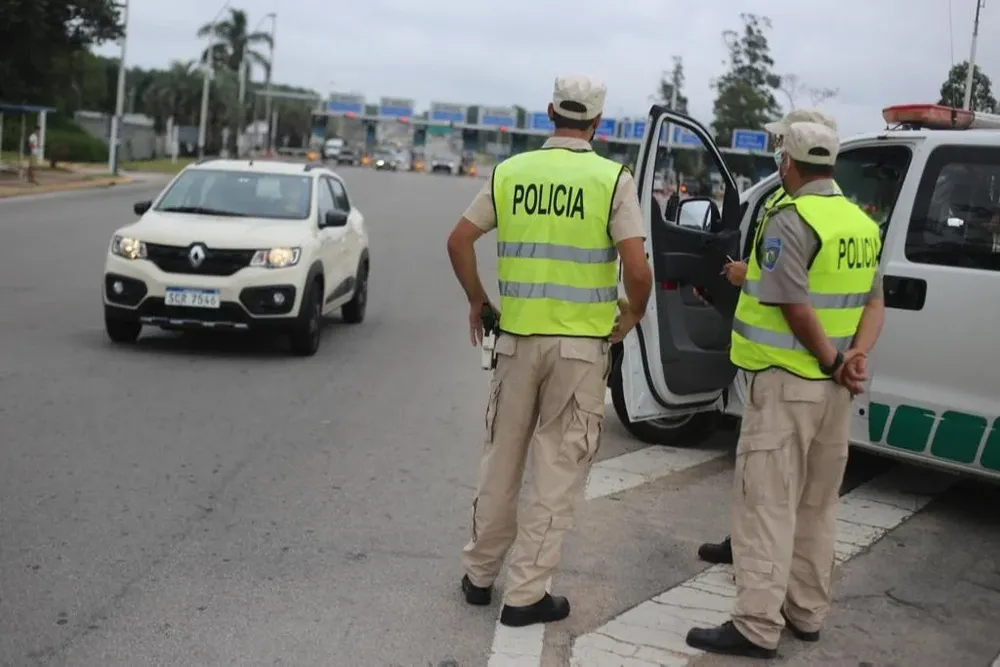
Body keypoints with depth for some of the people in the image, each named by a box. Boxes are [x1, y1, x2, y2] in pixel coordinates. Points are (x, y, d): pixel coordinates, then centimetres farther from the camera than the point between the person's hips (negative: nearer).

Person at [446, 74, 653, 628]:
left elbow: (459, 240, 4)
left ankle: (480, 573, 30)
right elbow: (637, 269, -14)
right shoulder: (612, 178, -7)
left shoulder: (510, 171, 2)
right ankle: (526, 593, 13)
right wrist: (632, 315, 4)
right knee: (558, 467, 7)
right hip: (581, 342, -3)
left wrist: (476, 301, 17)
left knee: (501, 458, 17)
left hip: (517, 336, 3)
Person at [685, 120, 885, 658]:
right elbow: (874, 302, 7)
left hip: (786, 382, -8)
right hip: (835, 387, 8)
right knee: (816, 505, 16)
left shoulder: (791, 220, -15)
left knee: (767, 504, -4)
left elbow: (797, 308, -21)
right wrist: (857, 356, -7)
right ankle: (807, 612, 26)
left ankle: (757, 627, -3)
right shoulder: (863, 224, 11)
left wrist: (834, 362, -9)